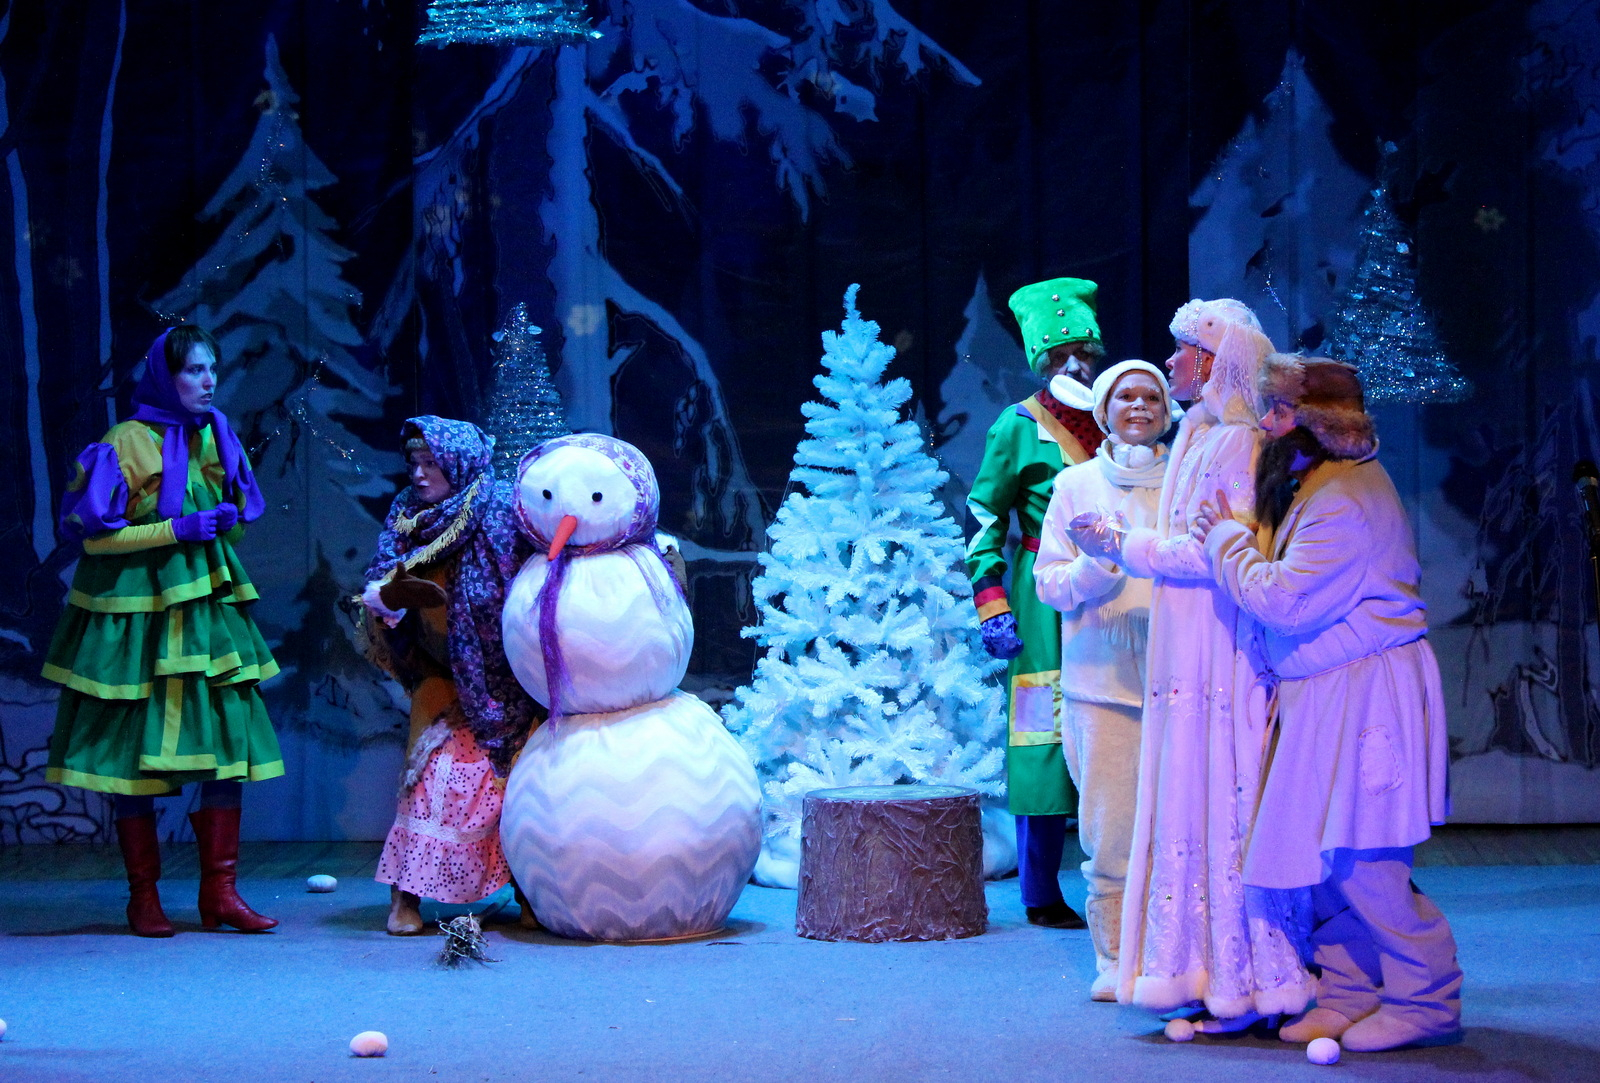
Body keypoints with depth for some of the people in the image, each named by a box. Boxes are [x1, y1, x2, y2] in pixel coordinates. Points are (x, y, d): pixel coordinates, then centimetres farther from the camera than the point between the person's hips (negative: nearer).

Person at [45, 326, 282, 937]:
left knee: (228, 744, -1)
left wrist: (228, 519, 0)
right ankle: (143, 898, 8)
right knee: (136, 753, -1)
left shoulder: (213, 435, 12)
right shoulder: (130, 442, -8)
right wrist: (177, 530, -16)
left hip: (207, 610, 6)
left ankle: (219, 892, 5)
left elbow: (240, 513, 22)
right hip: (138, 611, -6)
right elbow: (96, 535, -12)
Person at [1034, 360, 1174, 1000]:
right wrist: (1094, 568, -11)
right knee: (1109, 826, -4)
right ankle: (1114, 959, 7)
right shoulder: (1076, 483, 11)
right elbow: (1047, 581, 8)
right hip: (1101, 677, 0)